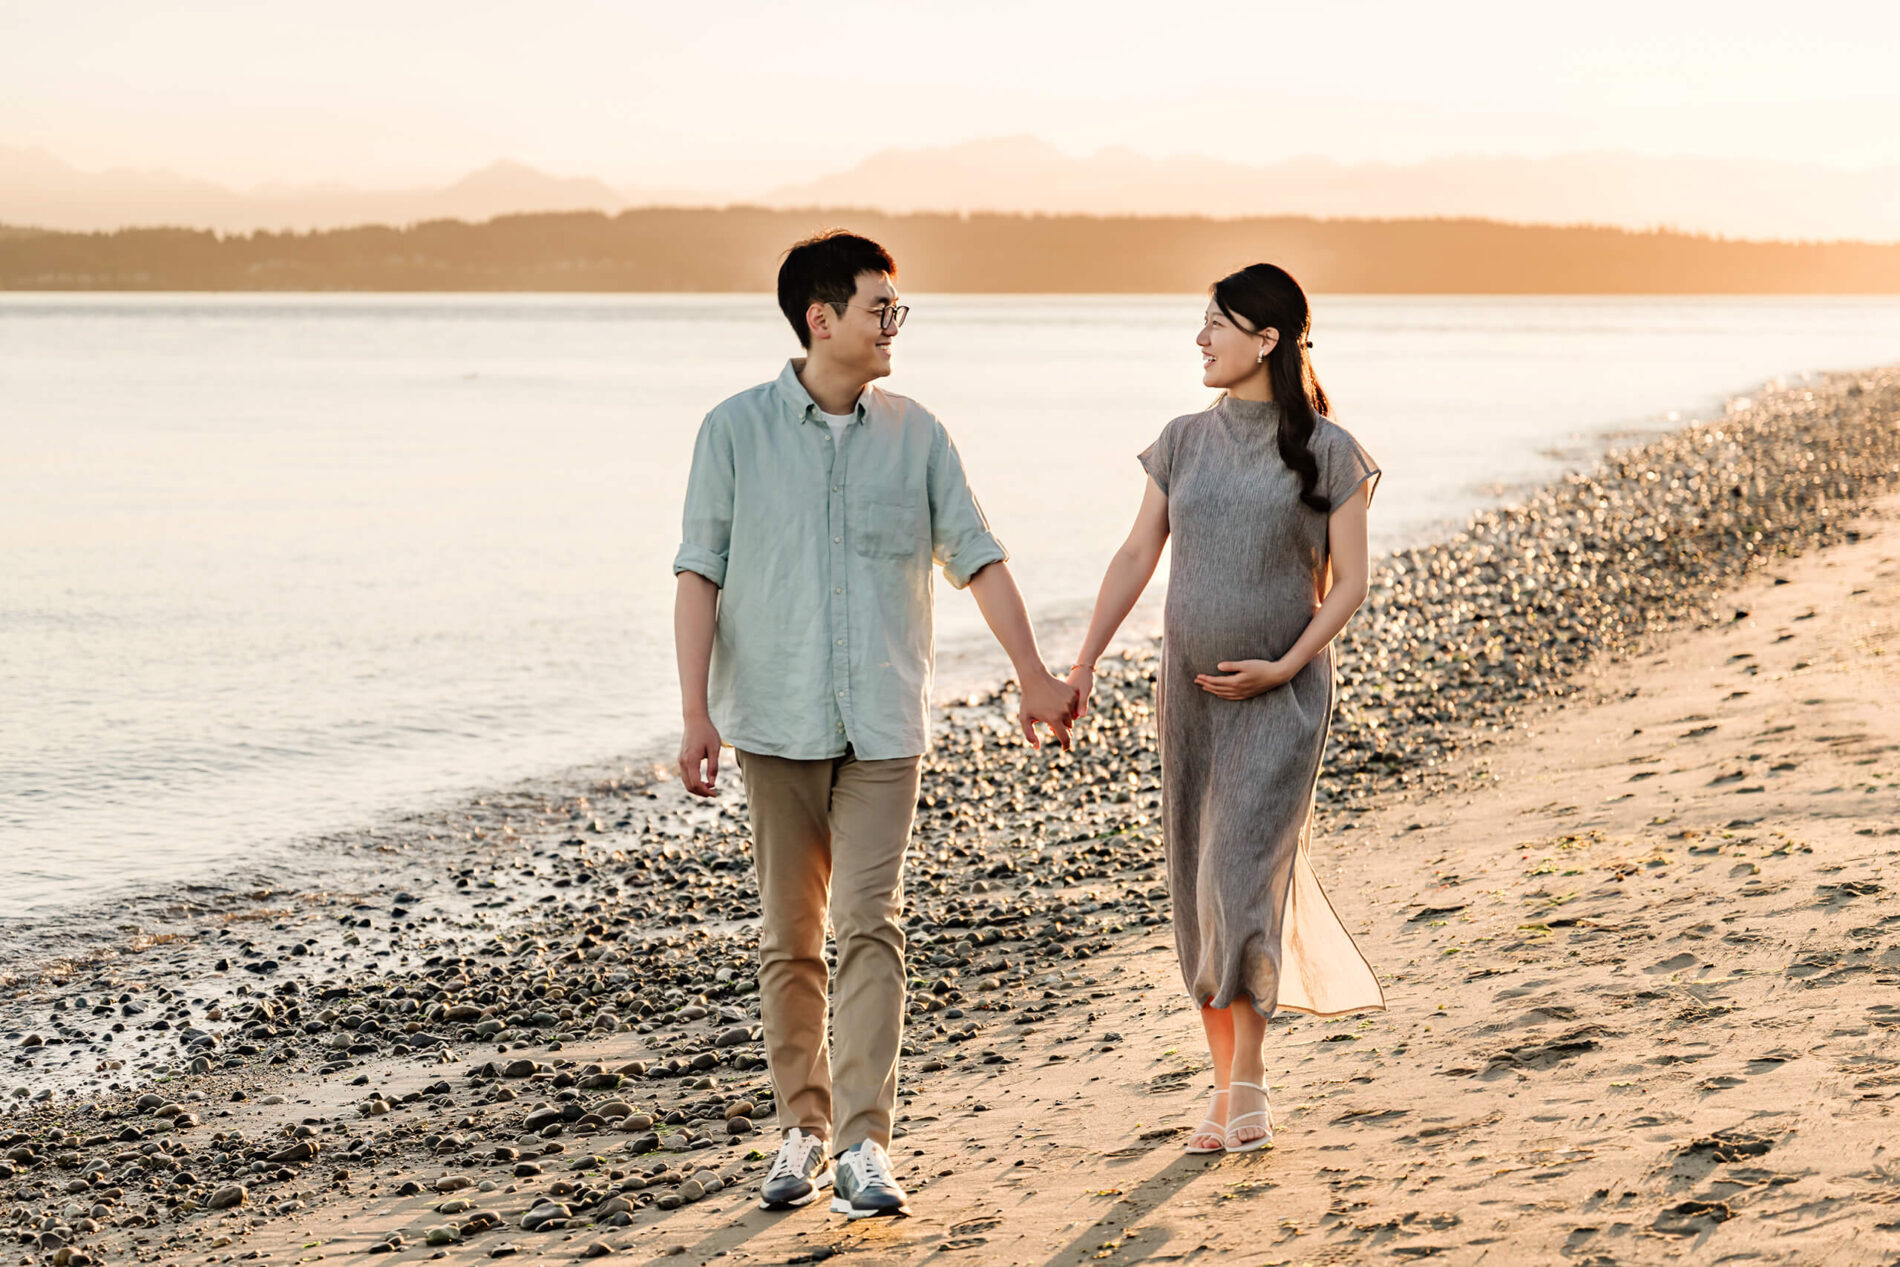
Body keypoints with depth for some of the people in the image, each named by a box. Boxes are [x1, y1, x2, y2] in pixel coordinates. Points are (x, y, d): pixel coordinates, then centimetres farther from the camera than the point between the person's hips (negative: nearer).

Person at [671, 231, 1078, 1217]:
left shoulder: (915, 434, 6)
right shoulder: (736, 430, 0)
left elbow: (976, 555, 9)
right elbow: (700, 574, -2)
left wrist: (1032, 674, 5)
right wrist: (695, 711, -9)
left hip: (882, 724, 1)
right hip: (776, 723, 0)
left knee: (868, 926, -9)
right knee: (789, 939, 6)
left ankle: (864, 1145, -11)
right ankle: (803, 1129, 19)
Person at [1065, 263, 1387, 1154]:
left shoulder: (1326, 452, -5)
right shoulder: (1183, 442, 6)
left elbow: (1349, 580, -4)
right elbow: (1136, 556, 6)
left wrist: (1282, 667, -15)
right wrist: (1081, 667, -1)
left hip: (1282, 690, -4)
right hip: (1189, 686, 4)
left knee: (1245, 870, -15)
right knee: (1197, 889, 5)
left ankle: (1247, 1085, -7)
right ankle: (1227, 1086, 15)